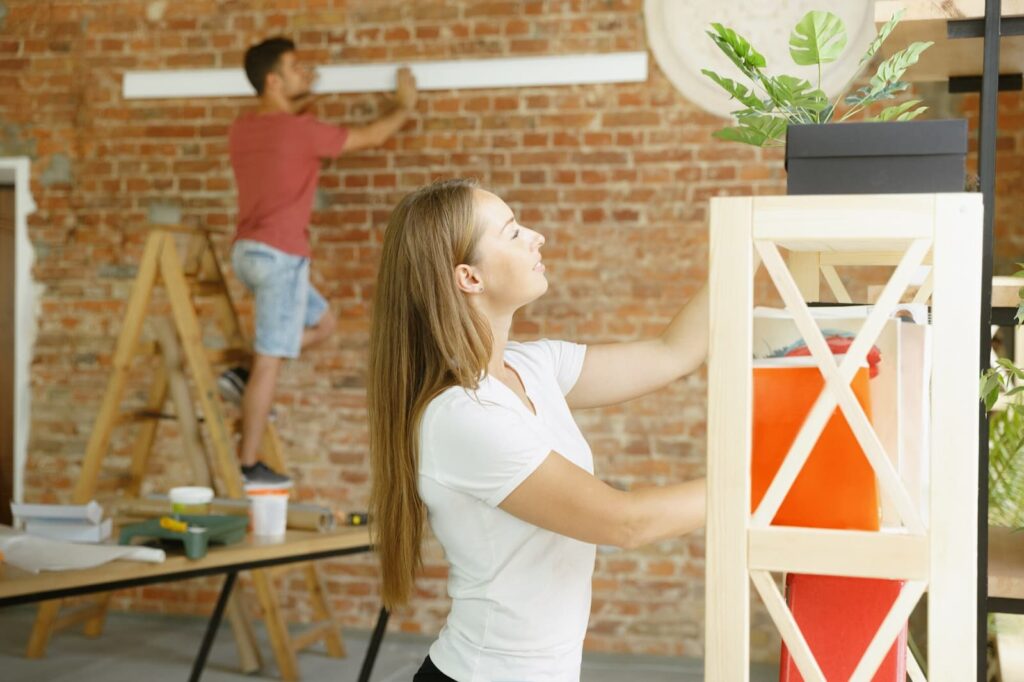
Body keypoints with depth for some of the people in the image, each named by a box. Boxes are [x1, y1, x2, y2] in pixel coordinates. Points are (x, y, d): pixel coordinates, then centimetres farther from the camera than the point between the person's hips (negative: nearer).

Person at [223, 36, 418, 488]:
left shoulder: (242, 129, 8)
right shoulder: (303, 132, -14)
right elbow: (372, 137, -1)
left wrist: (304, 99, 31)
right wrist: (405, 106, 15)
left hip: (247, 251, 9)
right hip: (281, 256, -9)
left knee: (322, 323, 24)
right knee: (270, 361, -2)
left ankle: (245, 378, 11)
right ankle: (249, 465, 4)